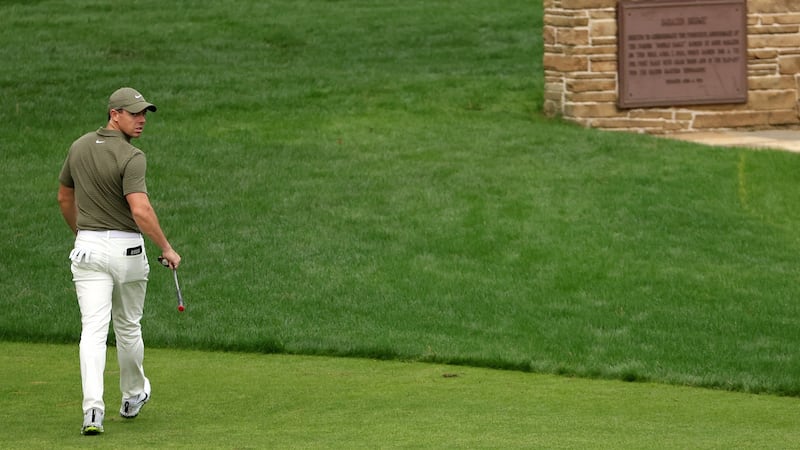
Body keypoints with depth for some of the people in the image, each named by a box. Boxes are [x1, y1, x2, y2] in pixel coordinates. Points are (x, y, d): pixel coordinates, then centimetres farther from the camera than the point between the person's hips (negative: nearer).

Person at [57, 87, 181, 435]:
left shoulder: (79, 147, 5)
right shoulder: (131, 158, -16)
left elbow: (65, 199, 17)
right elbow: (140, 210, -26)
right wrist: (166, 248, -17)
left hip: (88, 248, 4)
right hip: (127, 249, -3)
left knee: (93, 329, -6)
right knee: (128, 327, 16)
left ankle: (93, 409, -20)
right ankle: (132, 397, 35)